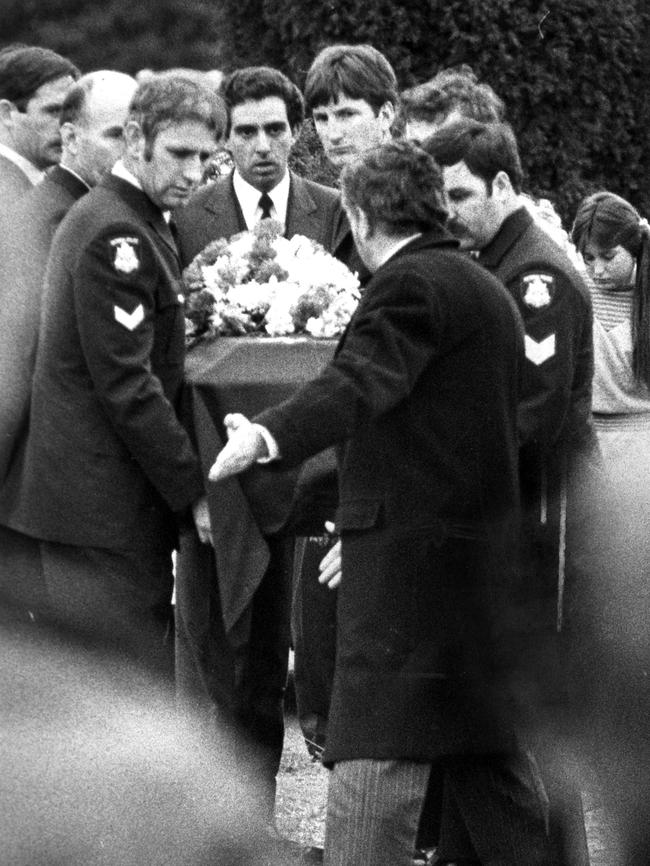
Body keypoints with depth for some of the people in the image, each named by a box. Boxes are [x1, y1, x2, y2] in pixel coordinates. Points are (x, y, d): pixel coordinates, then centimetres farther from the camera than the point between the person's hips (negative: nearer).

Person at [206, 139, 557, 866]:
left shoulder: (410, 284, -10)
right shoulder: (486, 289, 20)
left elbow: (360, 381, -28)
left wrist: (268, 436, -43)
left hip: (412, 549, -10)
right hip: (485, 553, 10)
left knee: (374, 759, -14)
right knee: (481, 748, 16)